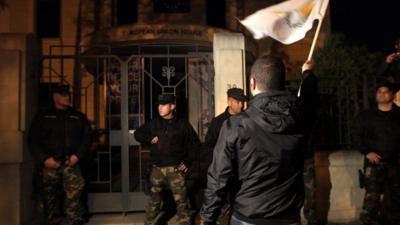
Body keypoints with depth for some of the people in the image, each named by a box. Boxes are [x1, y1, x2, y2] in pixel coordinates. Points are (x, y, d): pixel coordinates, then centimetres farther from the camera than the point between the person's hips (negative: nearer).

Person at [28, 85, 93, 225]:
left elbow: (87, 137, 11)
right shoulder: (43, 117, 10)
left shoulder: (78, 117, 13)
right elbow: (32, 140, 5)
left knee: (74, 193, -14)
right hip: (50, 164, 0)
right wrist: (44, 159, -6)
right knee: (49, 196, 7)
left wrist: (78, 155, -4)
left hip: (71, 163, 0)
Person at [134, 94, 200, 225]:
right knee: (154, 200, 11)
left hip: (175, 168, -2)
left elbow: (194, 142, 6)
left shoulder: (182, 124, 0)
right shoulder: (153, 124, 5)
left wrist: (188, 161, -1)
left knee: (181, 201, 2)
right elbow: (138, 133, 17)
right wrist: (149, 139, -2)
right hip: (157, 169, 2)